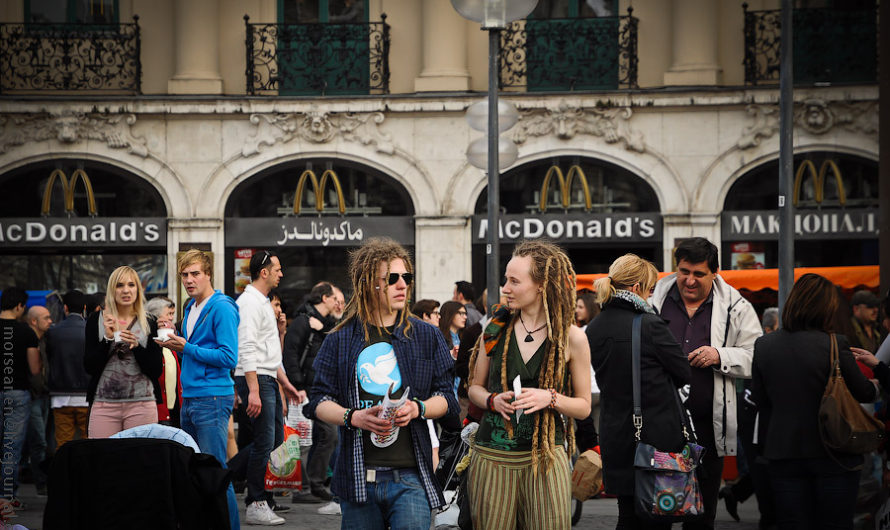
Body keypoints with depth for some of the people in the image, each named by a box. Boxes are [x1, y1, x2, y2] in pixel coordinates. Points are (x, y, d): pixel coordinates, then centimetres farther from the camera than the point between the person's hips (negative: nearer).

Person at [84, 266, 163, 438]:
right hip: (104, 404, 0)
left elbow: (157, 371, 3)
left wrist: (136, 346, -11)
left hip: (142, 404, 0)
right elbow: (89, 367, 1)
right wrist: (107, 338, -10)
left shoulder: (149, 324, 8)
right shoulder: (96, 320, 8)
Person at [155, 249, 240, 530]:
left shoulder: (222, 308, -11)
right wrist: (175, 346, 5)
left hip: (212, 399, -9)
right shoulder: (191, 308, 17)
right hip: (189, 399, 9)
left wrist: (186, 348, -16)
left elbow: (228, 357, -17)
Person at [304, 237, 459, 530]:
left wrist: (418, 409, -11)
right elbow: (319, 401, 5)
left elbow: (446, 396, 9)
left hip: (410, 475, -1)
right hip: (358, 479, 1)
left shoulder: (426, 337, 8)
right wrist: (354, 417, -13)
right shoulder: (340, 340, 7)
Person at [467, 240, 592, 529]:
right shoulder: (497, 328, 6)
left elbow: (584, 406, 5)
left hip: (545, 457, -2)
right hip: (492, 458, 2)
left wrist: (550, 398, -13)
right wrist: (493, 400, -6)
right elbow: (475, 387, 16)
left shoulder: (571, 337, -1)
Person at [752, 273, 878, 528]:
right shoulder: (834, 345, -14)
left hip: (783, 454, 3)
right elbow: (864, 392, -1)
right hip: (833, 456, -3)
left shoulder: (763, 346, -1)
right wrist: (875, 388, 22)